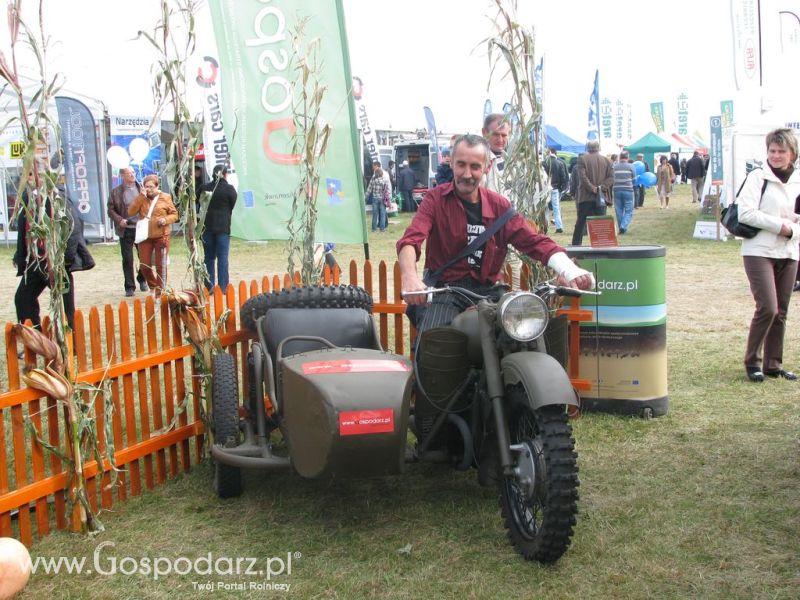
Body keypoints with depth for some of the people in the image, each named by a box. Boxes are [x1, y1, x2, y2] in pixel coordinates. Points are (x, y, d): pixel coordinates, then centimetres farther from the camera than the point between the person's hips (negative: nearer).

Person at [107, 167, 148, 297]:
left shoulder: (141, 189, 4)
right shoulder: (116, 192, 0)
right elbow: (111, 210, 2)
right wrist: (120, 220, -13)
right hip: (126, 230, -1)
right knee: (127, 260, 1)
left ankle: (142, 280, 32)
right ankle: (129, 287, 10)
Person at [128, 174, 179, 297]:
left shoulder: (165, 197, 0)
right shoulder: (141, 198, 6)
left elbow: (174, 214, 4)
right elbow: (131, 212, -7)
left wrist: (166, 220, -16)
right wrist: (141, 196, -13)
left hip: (161, 236, -2)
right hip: (145, 237, 2)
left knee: (161, 266, 2)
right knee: (144, 266, 3)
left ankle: (160, 293, 12)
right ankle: (153, 286, 28)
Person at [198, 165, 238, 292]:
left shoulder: (204, 188, 4)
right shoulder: (229, 189, -6)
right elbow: (232, 206, -3)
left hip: (207, 227, 3)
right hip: (223, 227, -3)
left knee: (209, 257, 11)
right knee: (222, 258, 1)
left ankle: (209, 286, 11)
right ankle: (222, 287, -1)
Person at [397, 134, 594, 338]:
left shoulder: (499, 205, 9)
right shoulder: (435, 199, -1)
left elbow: (534, 241, 2)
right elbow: (411, 240, -16)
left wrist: (569, 270, -17)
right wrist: (409, 276, -39)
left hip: (487, 290, 3)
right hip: (443, 289, -3)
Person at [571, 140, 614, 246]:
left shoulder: (582, 159, -1)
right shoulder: (606, 160, 9)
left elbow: (582, 177, -12)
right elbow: (611, 177, 1)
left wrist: (592, 188, -10)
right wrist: (602, 187, -6)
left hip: (586, 197, -2)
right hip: (601, 197, 2)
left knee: (580, 223, 4)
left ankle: (575, 247, 4)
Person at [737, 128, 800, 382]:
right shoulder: (757, 177, -4)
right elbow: (745, 213, -14)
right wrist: (779, 225, -14)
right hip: (759, 251, -5)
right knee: (768, 307, -13)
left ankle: (773, 364, 17)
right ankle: (752, 361, 2)